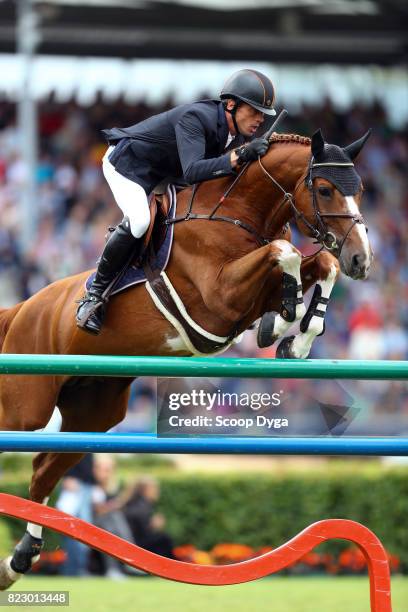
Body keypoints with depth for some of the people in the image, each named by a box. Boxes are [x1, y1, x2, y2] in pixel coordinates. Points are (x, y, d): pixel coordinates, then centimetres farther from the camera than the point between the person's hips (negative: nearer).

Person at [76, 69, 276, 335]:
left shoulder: (241, 136, -8)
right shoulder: (196, 118, -33)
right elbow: (192, 172, -45)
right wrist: (238, 157, -53)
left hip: (162, 173, 9)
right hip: (127, 163, -9)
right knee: (138, 221, -31)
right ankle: (96, 293, -18)